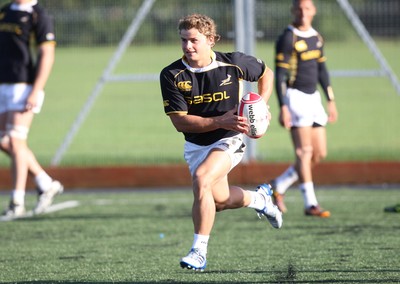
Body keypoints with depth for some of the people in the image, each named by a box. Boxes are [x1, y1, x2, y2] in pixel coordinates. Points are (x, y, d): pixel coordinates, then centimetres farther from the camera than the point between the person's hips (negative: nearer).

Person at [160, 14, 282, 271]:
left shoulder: (233, 63, -14)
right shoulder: (171, 76, -16)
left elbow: (266, 73, 7)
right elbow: (180, 121, -18)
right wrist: (220, 121, -27)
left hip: (229, 140, -4)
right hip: (196, 143, 4)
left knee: (201, 180, -28)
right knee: (219, 200, 14)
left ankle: (199, 251, -22)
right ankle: (259, 198, 48)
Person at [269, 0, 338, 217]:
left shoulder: (316, 38, 13)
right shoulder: (287, 39, -10)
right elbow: (280, 75, -13)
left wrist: (331, 101, 19)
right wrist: (283, 107, -19)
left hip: (313, 97, 8)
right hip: (295, 96, -8)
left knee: (319, 153, 5)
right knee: (304, 152, -11)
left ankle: (279, 185, 19)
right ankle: (310, 204, -9)